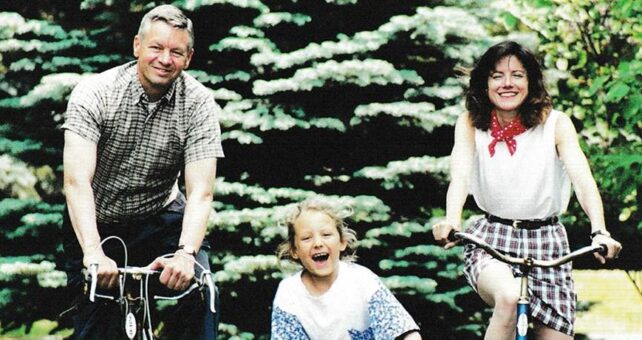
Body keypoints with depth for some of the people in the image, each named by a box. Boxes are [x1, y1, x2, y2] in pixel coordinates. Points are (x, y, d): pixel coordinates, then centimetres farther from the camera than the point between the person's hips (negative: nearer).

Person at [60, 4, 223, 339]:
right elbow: (77, 180, -30)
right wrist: (93, 254, -44)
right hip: (95, 222, -1)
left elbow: (200, 192, -22)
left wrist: (186, 253, -41)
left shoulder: (199, 103, -16)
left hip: (161, 217, 1)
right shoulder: (93, 93, -20)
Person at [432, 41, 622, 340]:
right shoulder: (471, 123, -1)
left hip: (545, 240, 1)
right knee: (509, 297, -34)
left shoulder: (555, 123, -4)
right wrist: (451, 220, -40)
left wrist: (599, 232, -36)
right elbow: (460, 173, -19)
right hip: (491, 238, -1)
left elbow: (582, 178, -18)